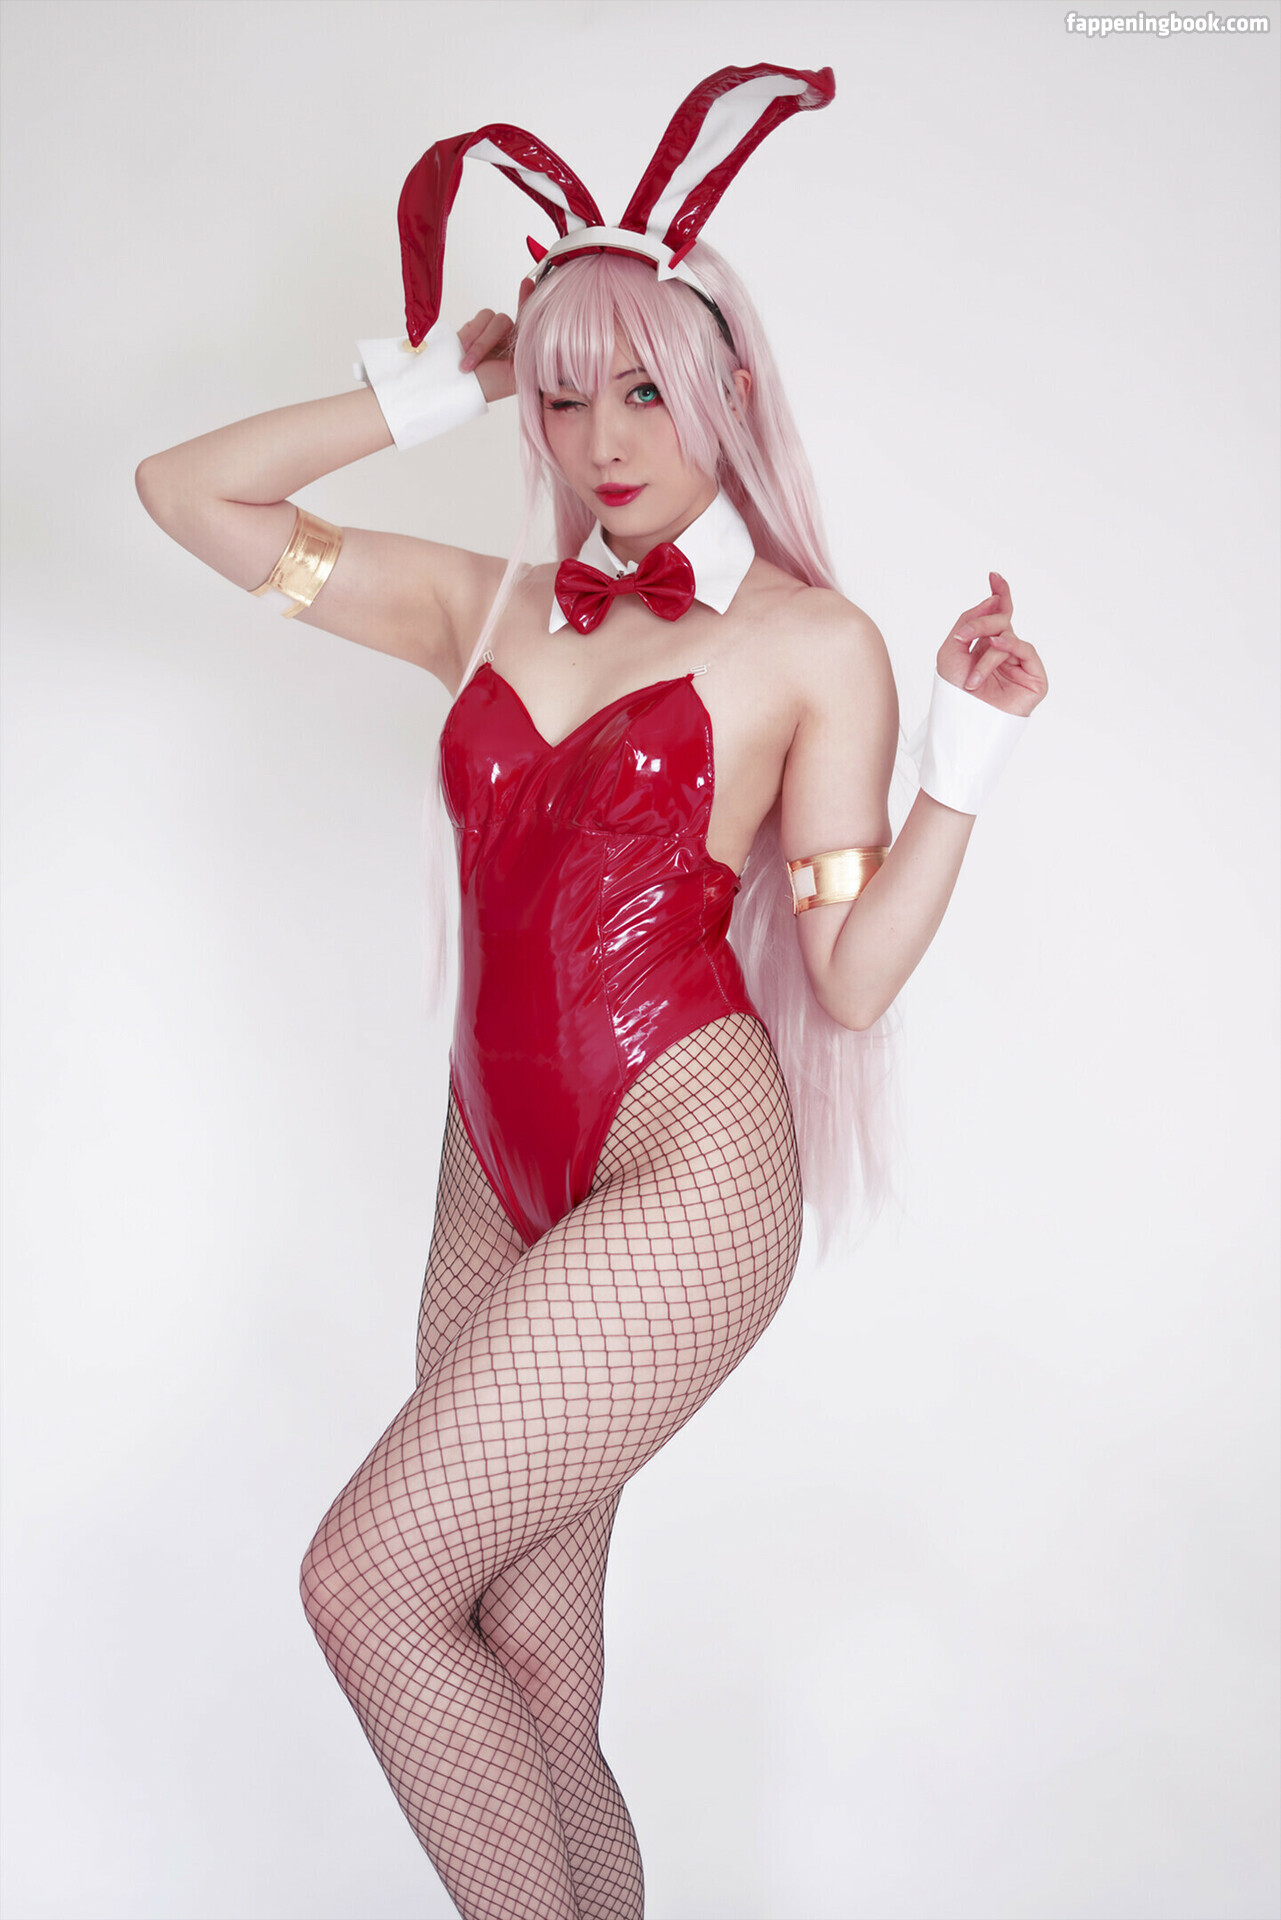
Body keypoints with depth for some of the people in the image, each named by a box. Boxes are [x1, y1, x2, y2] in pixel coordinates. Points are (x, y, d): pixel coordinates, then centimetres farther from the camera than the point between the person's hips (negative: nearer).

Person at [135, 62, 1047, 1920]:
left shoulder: (812, 640, 1)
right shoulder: (484, 605, 12)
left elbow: (851, 977, -2)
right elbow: (187, 491, 14)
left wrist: (965, 758, -10)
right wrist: (423, 392, 11)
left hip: (688, 1168, -5)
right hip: (500, 1177, 6)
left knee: (370, 1579, -11)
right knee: (532, 1665, 10)